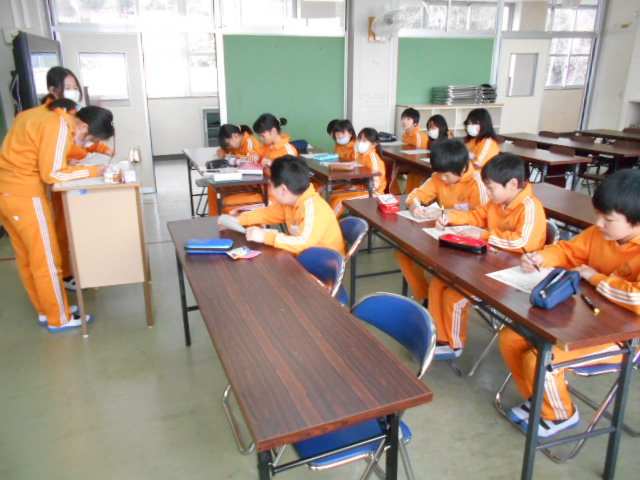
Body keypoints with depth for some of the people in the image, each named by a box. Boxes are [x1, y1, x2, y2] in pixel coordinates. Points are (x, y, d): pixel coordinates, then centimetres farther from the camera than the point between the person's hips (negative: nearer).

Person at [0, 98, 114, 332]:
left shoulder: (45, 113, 11)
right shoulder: (58, 125, -17)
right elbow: (51, 173, -19)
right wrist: (91, 171, -9)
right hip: (23, 195, -9)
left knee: (26, 257, 17)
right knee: (45, 259, 2)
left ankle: (45, 310, 31)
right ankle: (59, 319, 15)